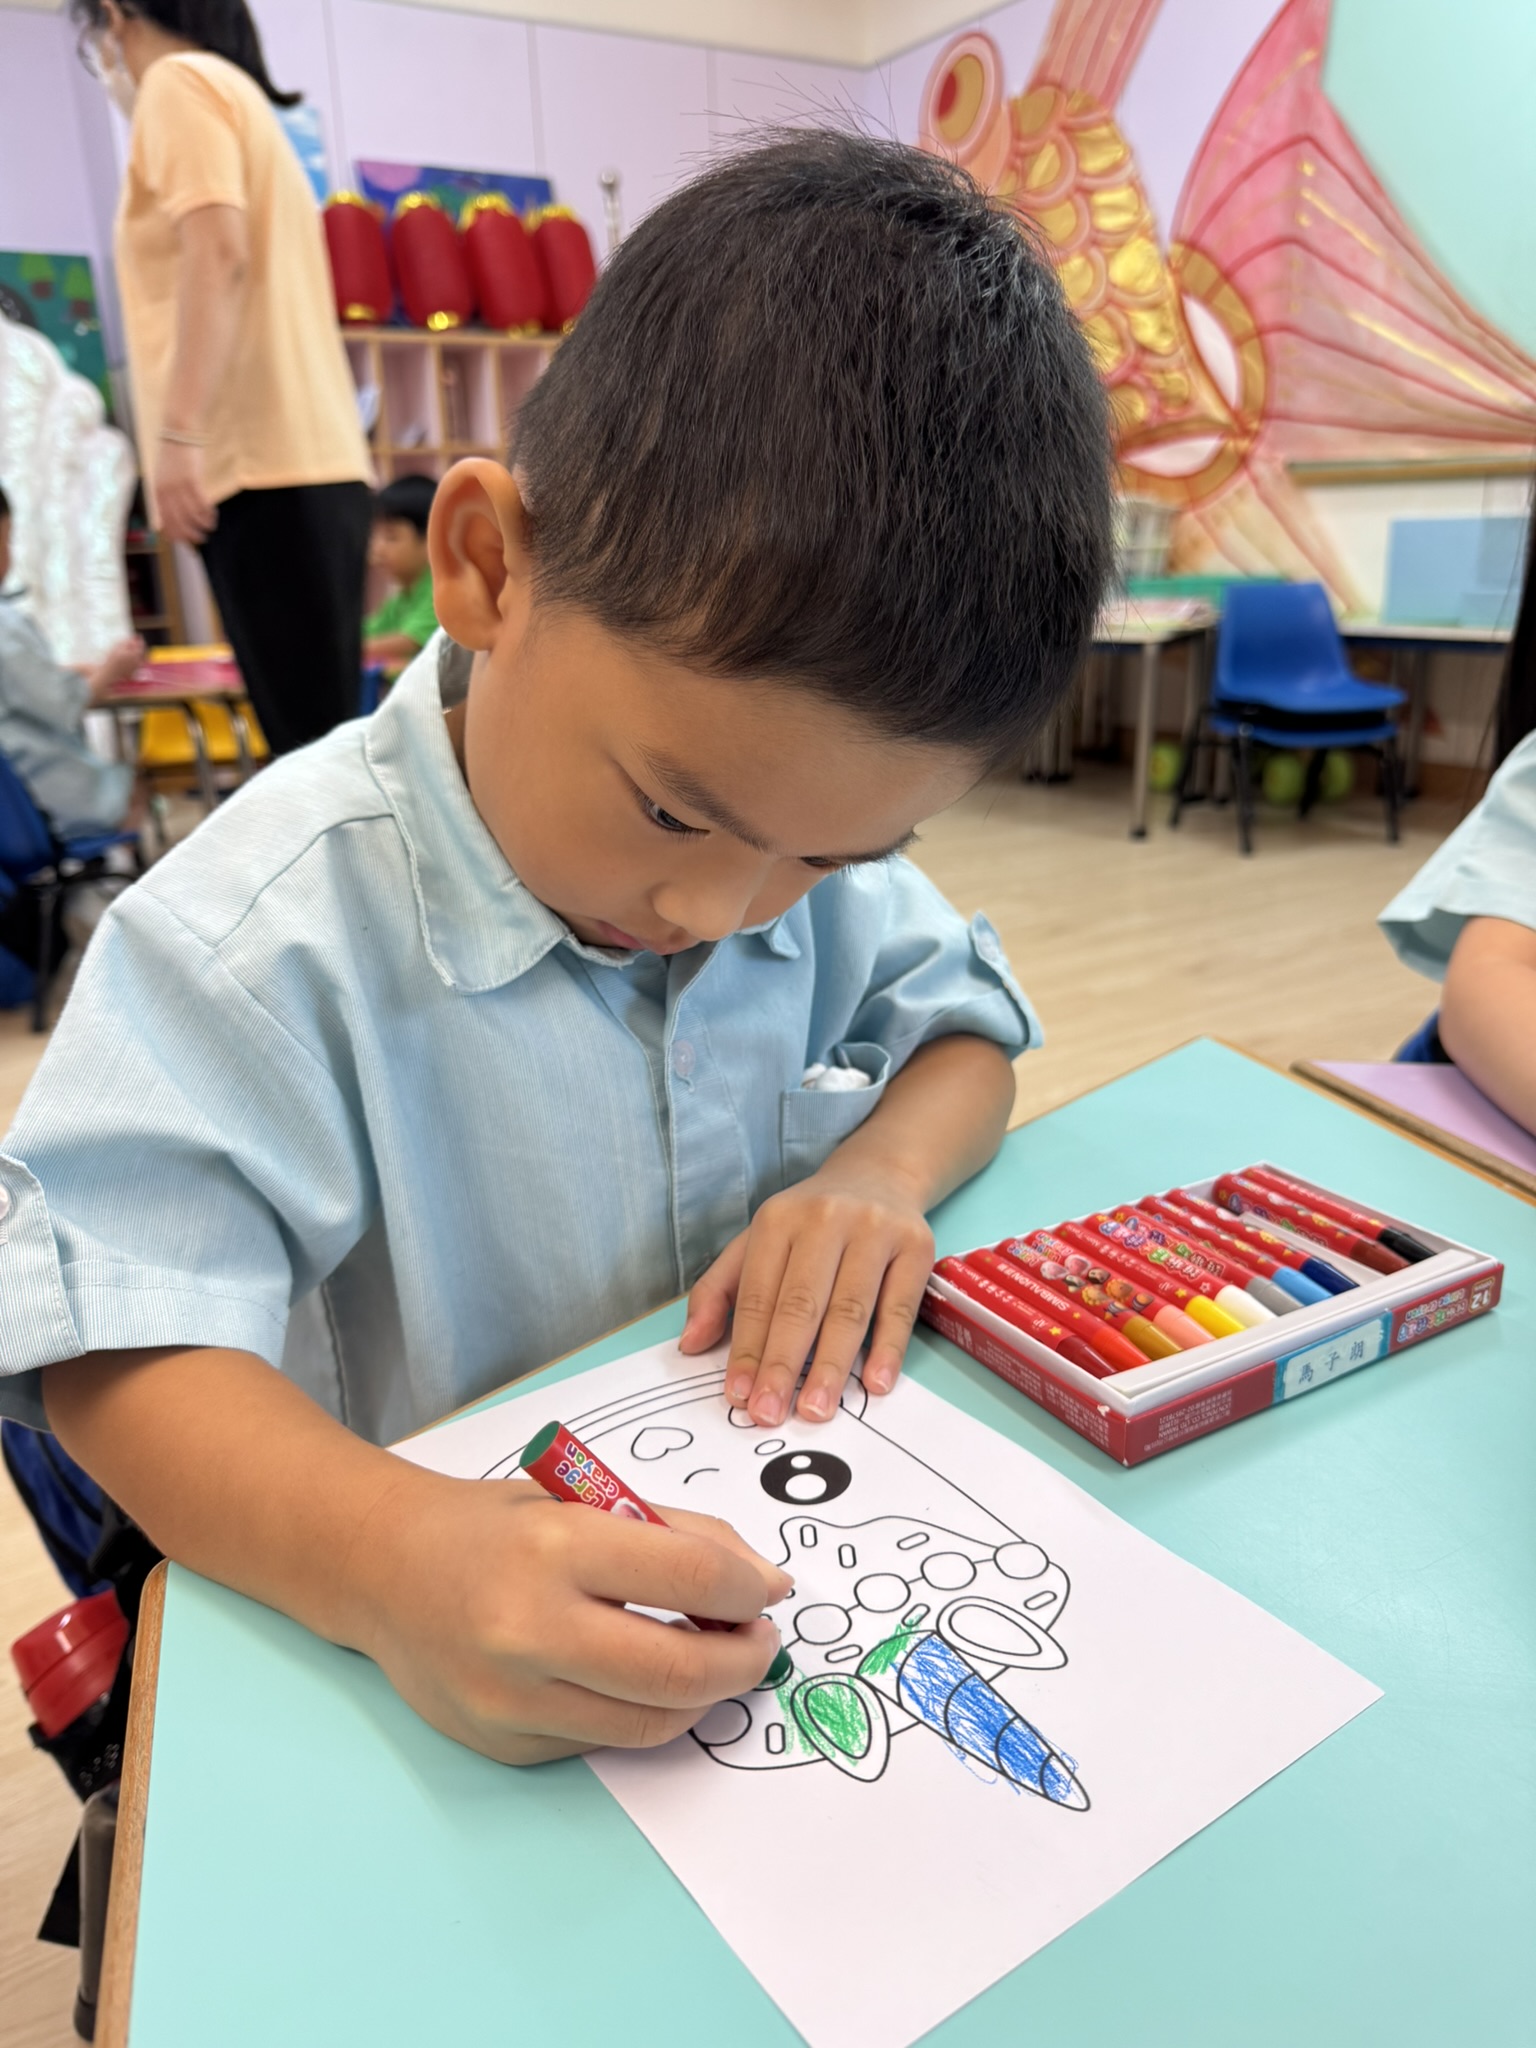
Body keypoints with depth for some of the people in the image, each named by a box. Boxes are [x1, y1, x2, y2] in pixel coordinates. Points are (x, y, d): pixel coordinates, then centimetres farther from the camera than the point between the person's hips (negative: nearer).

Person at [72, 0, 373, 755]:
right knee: (321, 731, 4)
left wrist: (179, 433, -20)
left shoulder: (179, 81, 3)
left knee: (310, 739, -14)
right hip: (311, 460, 9)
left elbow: (219, 255, -14)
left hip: (259, 463, -9)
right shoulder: (244, 98, 30)